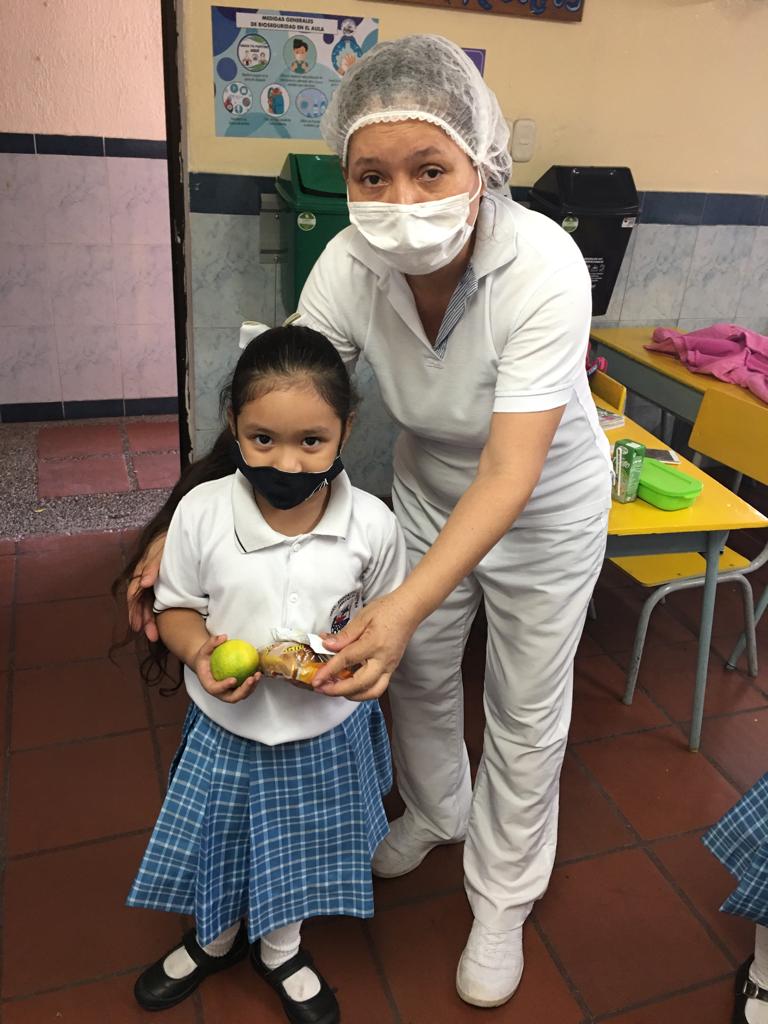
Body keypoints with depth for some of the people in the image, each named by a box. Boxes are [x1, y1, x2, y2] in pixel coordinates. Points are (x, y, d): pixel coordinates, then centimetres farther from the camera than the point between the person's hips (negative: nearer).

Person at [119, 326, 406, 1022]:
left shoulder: (372, 524, -19)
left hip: (324, 731, 0)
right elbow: (176, 607, -5)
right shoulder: (202, 511, -20)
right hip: (225, 727, 0)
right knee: (215, 842, 23)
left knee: (297, 852, 24)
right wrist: (200, 652, -25)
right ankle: (217, 941, 58)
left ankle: (280, 952, 57)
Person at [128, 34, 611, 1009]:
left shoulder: (543, 268, -34)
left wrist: (407, 603, -46)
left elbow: (509, 475, -37)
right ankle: (436, 810, 51)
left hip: (545, 503, -3)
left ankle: (501, 902, 35)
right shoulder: (350, 266, -23)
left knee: (525, 712, 9)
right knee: (415, 671, 17)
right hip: (429, 483, 4)